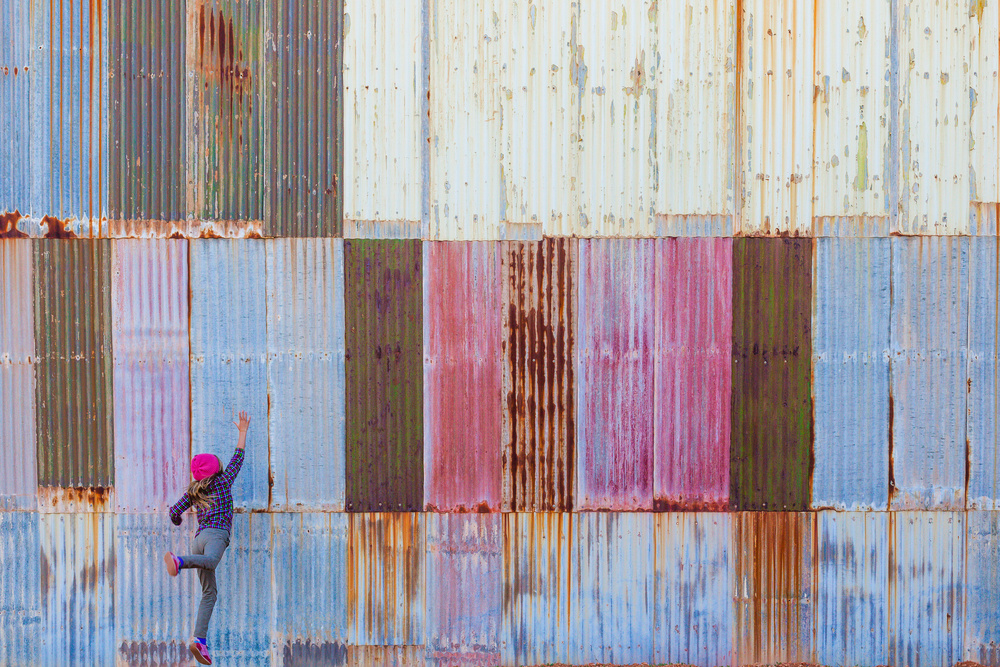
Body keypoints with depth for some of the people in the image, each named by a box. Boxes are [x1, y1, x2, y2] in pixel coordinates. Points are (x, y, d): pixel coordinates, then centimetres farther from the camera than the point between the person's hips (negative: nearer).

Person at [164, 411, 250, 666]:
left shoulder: (193, 492, 25)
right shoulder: (223, 481, 16)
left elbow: (175, 512, 20)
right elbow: (238, 458, 23)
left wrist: (178, 522, 43)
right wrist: (243, 432, 33)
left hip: (200, 537, 6)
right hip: (216, 534, -6)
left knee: (209, 593, 4)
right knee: (210, 561, -39)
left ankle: (199, 639, -11)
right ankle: (177, 561, -69)